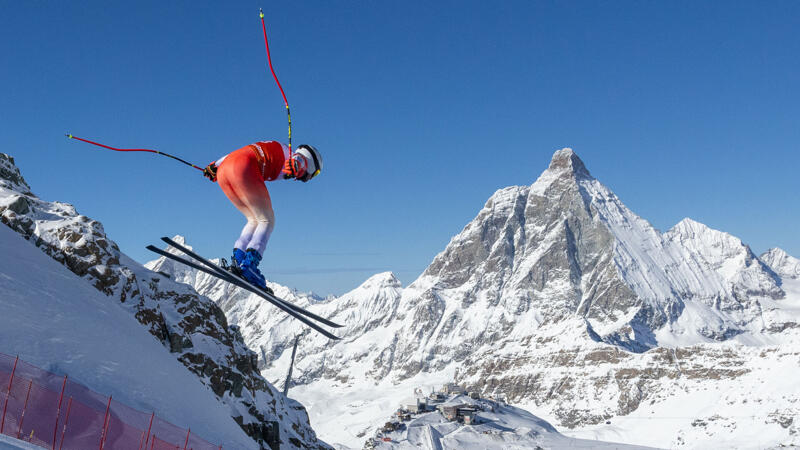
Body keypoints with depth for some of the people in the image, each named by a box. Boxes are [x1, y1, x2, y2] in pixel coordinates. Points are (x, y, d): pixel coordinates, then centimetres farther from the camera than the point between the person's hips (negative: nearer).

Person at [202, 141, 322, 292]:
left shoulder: (274, 150, 35)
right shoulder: (302, 160, 13)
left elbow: (239, 154, 32)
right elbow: (299, 158, -12)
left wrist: (214, 166, 29)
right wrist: (295, 166, -35)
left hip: (222, 171, 8)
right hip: (242, 167, -8)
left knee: (255, 220, 16)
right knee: (267, 221, -2)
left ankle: (238, 259, 1)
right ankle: (249, 264, -18)